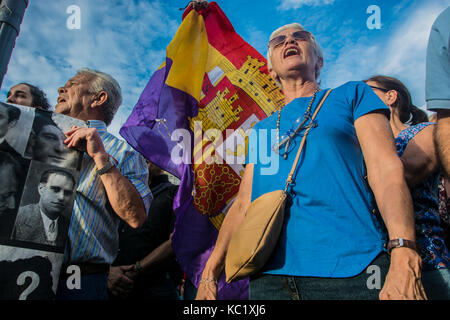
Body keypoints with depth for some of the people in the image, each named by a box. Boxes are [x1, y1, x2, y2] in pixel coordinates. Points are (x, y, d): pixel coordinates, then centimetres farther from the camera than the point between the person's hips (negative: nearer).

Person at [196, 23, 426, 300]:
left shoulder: (352, 95, 12)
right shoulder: (261, 129, 22)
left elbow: (387, 169, -2)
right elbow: (243, 204, 18)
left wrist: (404, 256, -17)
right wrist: (210, 272, 10)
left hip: (350, 269, -3)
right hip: (270, 275, 4)